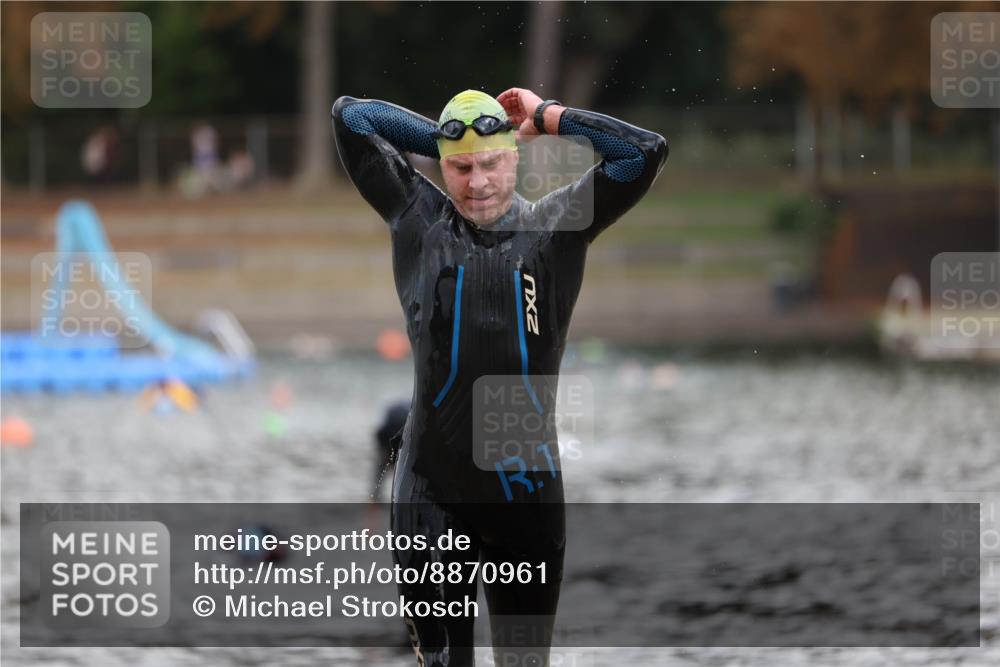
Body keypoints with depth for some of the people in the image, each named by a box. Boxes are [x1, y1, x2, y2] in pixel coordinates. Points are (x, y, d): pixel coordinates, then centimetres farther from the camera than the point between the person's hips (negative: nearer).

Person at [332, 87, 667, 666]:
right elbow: (352, 117, 5)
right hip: (432, 486, 0)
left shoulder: (556, 227, 3)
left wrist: (545, 117, 1)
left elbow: (647, 152, -4)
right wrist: (443, 136, 7)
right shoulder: (417, 218, 4)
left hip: (529, 485, 0)